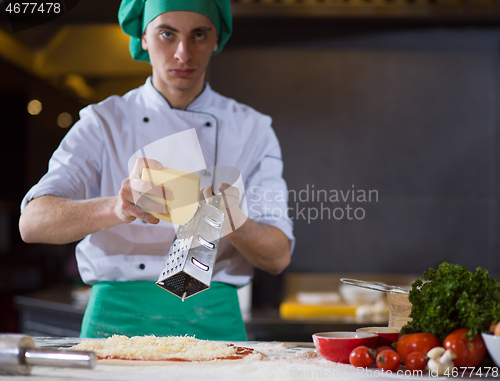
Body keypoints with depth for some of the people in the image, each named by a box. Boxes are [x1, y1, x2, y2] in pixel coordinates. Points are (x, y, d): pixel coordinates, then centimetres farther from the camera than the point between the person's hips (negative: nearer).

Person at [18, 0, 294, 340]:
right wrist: (117, 209, -27)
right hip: (118, 321, -1)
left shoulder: (252, 129, 10)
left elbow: (278, 257, 3)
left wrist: (235, 224, -19)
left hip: (213, 323, 1)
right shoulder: (103, 123, 6)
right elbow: (33, 222, -8)